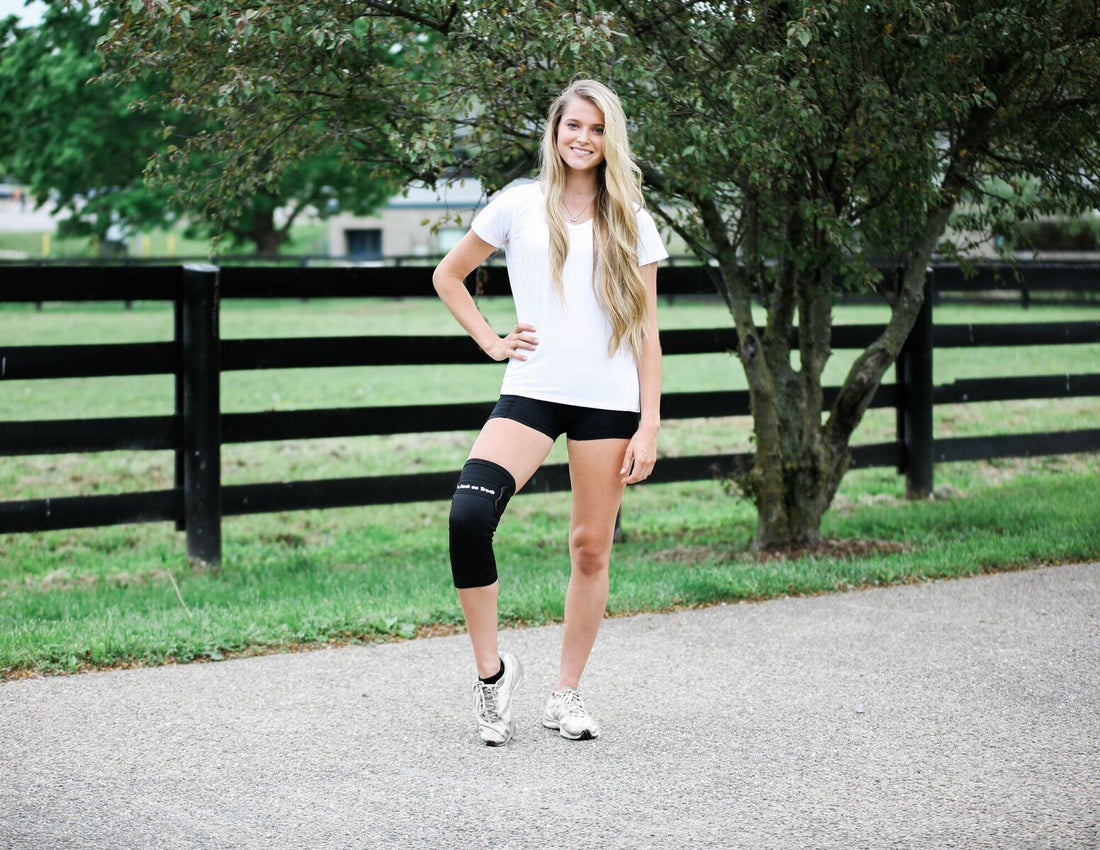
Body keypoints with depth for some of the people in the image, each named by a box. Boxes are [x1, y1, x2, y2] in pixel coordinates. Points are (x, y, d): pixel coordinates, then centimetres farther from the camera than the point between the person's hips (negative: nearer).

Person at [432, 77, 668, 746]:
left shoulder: (632, 224, 9)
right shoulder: (521, 205, 7)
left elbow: (646, 334, 7)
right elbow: (448, 276, 17)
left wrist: (649, 426, 0)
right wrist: (491, 340, 5)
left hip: (609, 401, 1)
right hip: (531, 392, -1)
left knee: (592, 548, 3)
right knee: (468, 516, -22)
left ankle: (567, 695, 18)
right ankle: (492, 670, -4)